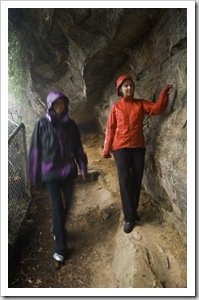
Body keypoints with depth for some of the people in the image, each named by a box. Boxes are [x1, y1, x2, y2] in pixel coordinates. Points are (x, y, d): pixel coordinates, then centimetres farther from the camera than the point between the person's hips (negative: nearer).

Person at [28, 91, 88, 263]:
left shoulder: (70, 124, 4)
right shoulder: (42, 125, -5)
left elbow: (78, 147, 8)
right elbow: (36, 150, -3)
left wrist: (82, 165, 4)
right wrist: (35, 174, -3)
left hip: (68, 170, 3)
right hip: (50, 172, -3)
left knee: (67, 203, 11)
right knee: (57, 206, -2)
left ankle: (57, 228, 42)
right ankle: (61, 247, 11)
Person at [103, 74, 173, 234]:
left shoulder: (141, 103, 9)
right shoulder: (116, 107, 5)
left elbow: (156, 108, -7)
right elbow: (110, 128, 5)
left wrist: (164, 94, -22)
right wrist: (107, 149, 4)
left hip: (138, 146, 2)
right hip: (120, 147, -2)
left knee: (137, 180, 7)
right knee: (125, 180, -6)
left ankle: (133, 210, 25)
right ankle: (130, 217, 3)